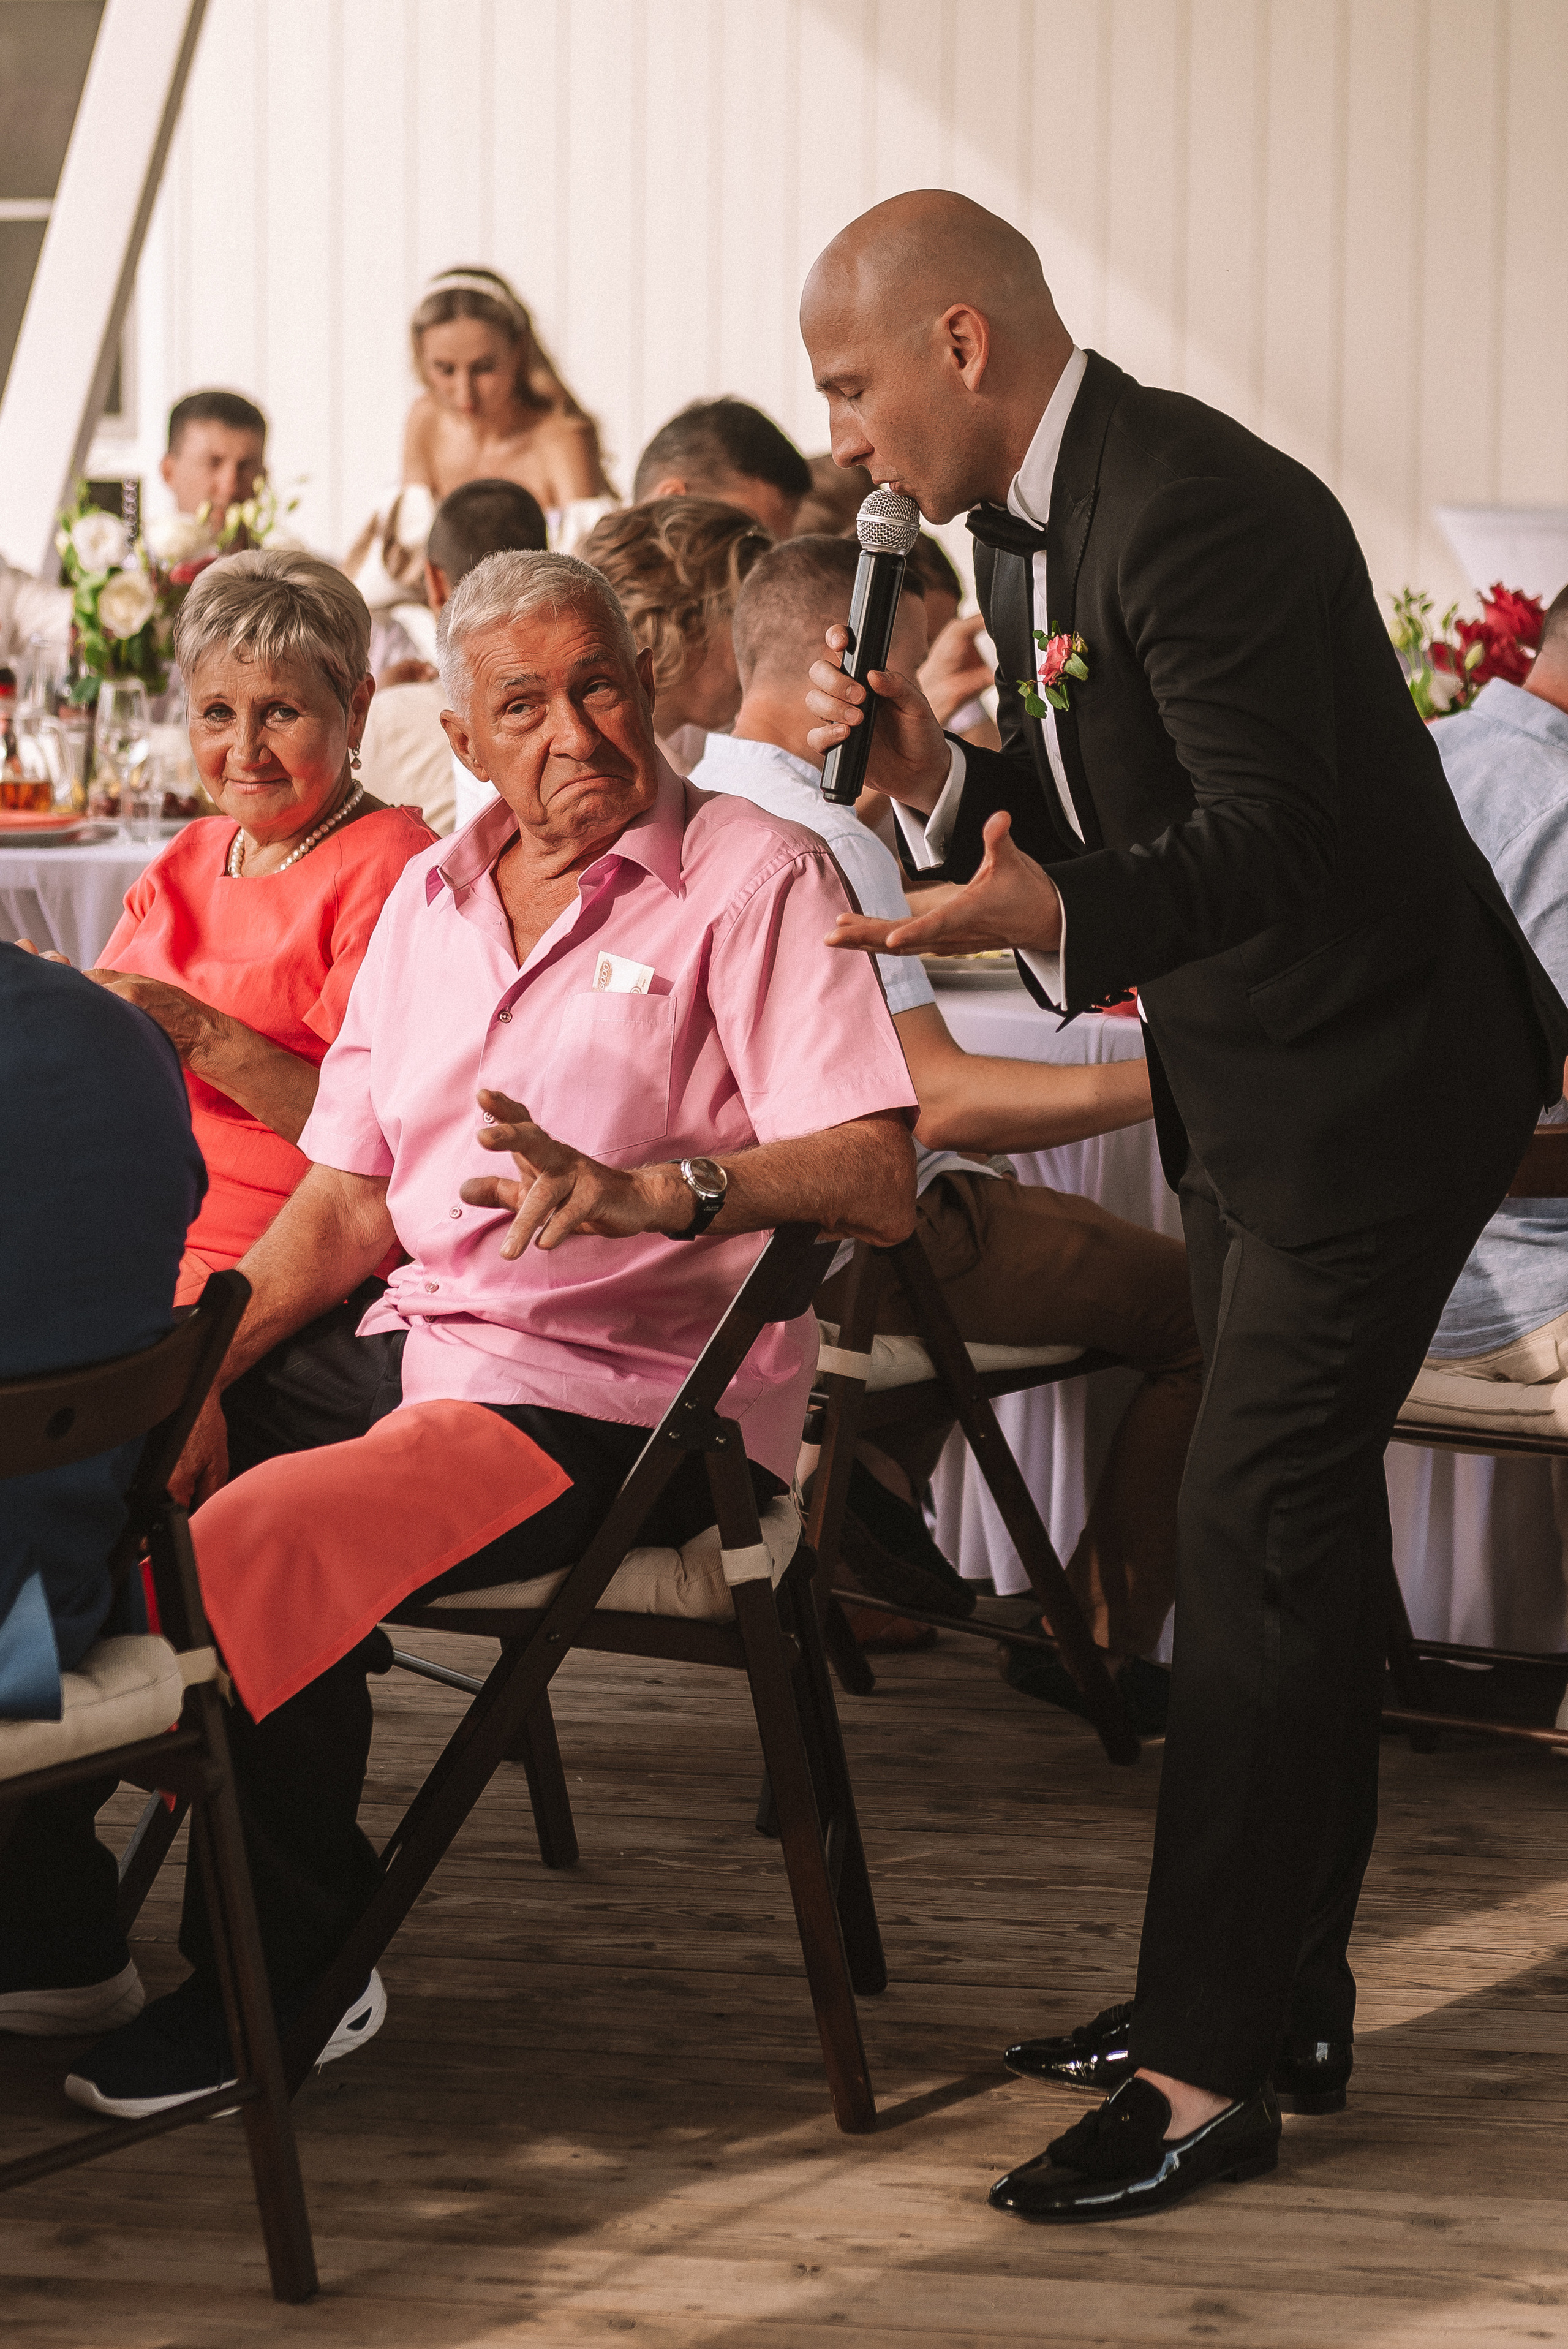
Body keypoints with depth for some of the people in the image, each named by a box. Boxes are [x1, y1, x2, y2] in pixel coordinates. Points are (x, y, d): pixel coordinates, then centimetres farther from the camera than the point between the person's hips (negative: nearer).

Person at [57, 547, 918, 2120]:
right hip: (414, 1344, 8)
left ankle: (294, 1978, -8)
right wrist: (192, 1374, 1)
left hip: (617, 1393, -8)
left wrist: (644, 1190, -32)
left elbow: (877, 1181, -17)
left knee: (244, 1554, -27)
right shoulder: (429, 896, 16)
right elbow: (347, 1204, 16)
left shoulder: (756, 879, -5)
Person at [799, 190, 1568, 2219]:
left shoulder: (1196, 509, -24)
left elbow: (1266, 837, -30)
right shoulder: (1022, 524, 8)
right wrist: (929, 775, -4)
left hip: (1370, 1079, -10)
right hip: (1248, 1093, 11)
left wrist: (1048, 914, -43)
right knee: (1293, 1535, 16)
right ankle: (1282, 1998, 27)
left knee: (1253, 1537, -10)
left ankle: (1213, 2066, -5)